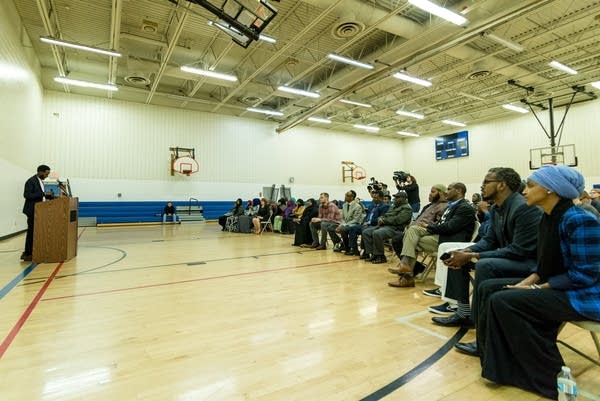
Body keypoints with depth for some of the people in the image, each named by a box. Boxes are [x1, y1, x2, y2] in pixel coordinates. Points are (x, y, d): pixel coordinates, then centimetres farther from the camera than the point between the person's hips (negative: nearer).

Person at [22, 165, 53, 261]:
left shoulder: (40, 181, 15)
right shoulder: (31, 181, -13)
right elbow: (27, 195, -21)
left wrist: (50, 196, 7)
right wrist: (43, 194, -25)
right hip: (33, 211, -9)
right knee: (31, 232, -4)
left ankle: (28, 252, 18)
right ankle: (27, 254, 3)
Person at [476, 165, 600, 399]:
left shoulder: (579, 220, -21)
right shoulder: (548, 218, 6)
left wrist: (537, 289, -20)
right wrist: (528, 281, -4)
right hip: (554, 285, 9)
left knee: (502, 301, -22)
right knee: (488, 288, -1)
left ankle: (551, 374, -2)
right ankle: (504, 361, 7)